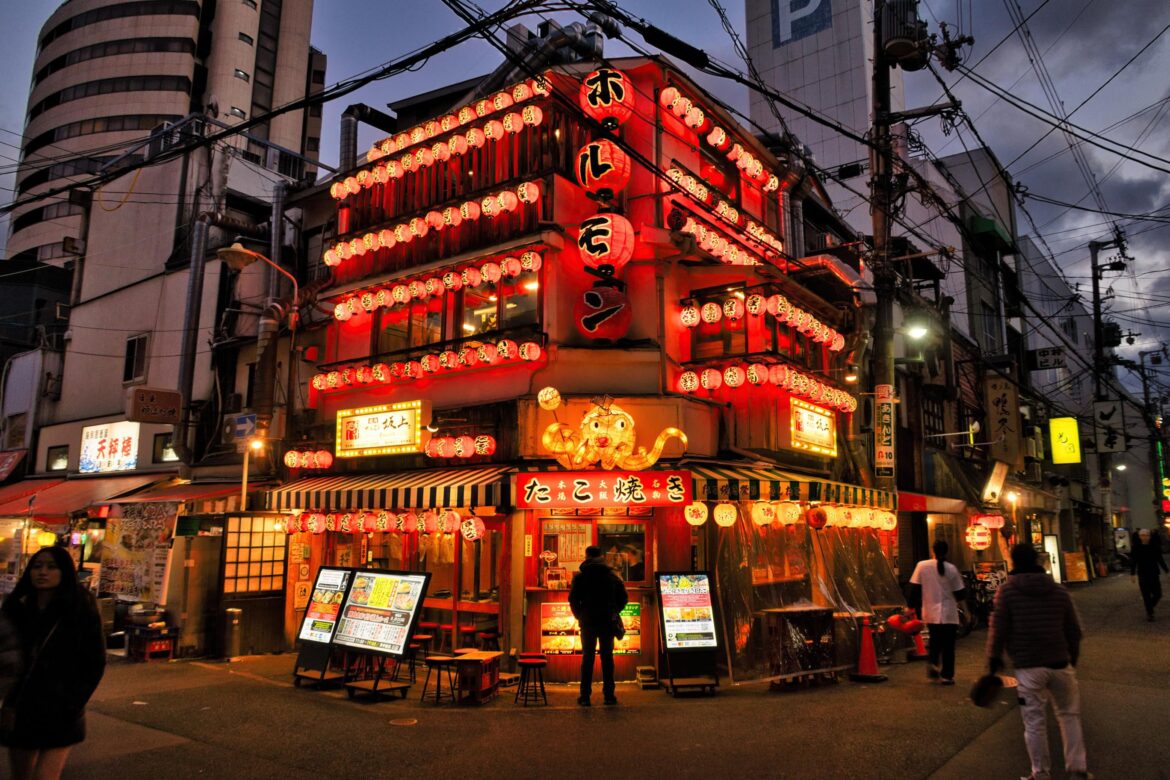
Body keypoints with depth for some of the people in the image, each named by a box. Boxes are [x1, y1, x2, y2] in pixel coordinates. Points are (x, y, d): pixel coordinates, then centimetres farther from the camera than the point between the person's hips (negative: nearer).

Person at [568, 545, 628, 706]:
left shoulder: (580, 577, -2)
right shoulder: (612, 576, 4)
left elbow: (573, 599, -5)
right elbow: (623, 598, 3)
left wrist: (580, 616, 8)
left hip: (588, 622, -1)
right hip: (607, 622, 1)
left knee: (587, 657, 5)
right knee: (607, 657, 8)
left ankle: (585, 696, 2)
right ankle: (609, 695, 7)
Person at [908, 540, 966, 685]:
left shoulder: (922, 566, -6)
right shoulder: (951, 569, -9)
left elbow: (915, 588, -3)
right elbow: (960, 593, -5)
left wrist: (911, 606, 6)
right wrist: (964, 585, 17)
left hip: (930, 613, 2)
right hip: (948, 614, -2)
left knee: (935, 641, 22)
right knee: (948, 645, 8)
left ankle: (934, 665, 7)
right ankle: (947, 676, 8)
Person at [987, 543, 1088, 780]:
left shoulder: (1007, 591, -6)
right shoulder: (1060, 591, 6)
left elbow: (999, 628, -7)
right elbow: (1074, 630, 11)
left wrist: (994, 658, 4)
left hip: (1028, 667, -3)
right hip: (1060, 663, 4)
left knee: (1035, 723, 5)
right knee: (1069, 715, 20)